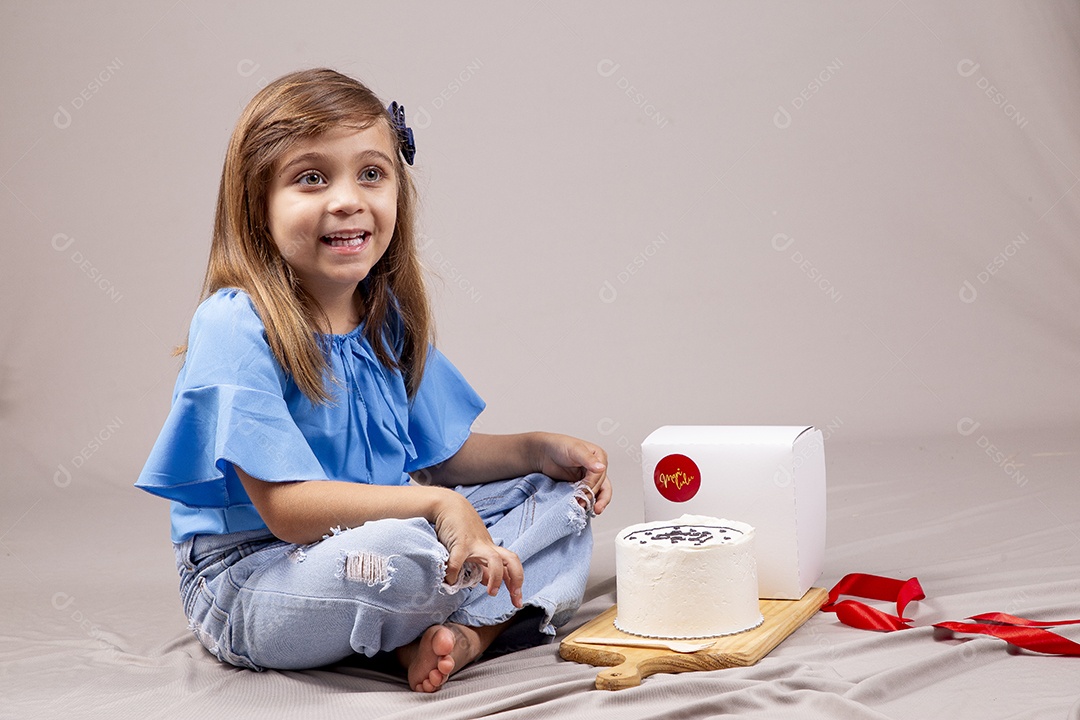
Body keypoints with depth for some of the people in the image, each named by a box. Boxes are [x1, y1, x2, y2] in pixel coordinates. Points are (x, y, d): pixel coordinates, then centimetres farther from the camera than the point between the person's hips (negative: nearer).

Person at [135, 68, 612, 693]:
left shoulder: (390, 318, 3)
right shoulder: (235, 326, -20)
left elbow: (444, 454, 12)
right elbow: (286, 508, -25)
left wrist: (536, 449, -4)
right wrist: (436, 503, -28)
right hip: (248, 581, -8)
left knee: (561, 495, 4)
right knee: (402, 550, -38)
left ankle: (467, 632, -18)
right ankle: (506, 606, -7)